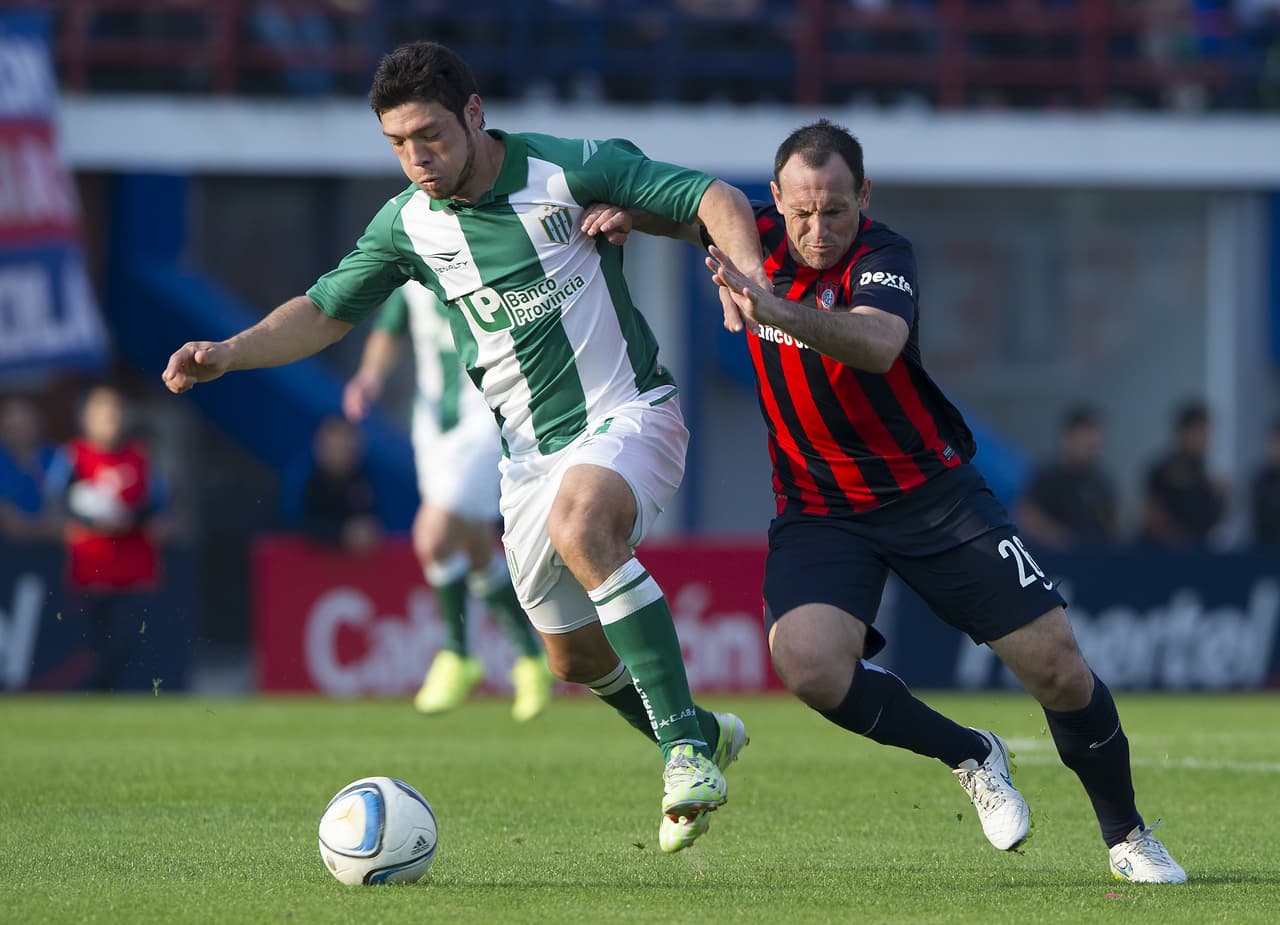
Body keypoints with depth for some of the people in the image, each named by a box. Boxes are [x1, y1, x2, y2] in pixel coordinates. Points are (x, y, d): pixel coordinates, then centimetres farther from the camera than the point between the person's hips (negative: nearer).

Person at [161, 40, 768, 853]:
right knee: (576, 659, 10)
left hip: (628, 414, -6)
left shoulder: (568, 170, -13)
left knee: (580, 527, -37)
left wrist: (749, 273, -31)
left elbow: (713, 198, -12)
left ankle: (685, 748, -33)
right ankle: (702, 734, 40)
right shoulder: (409, 224, 1)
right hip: (531, 452, 6)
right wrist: (230, 352, -4)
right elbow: (327, 310, 12)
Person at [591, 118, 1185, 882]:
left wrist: (780, 312, -59)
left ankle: (1128, 837, 19)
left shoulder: (883, 259, -20)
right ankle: (970, 757, 0)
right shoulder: (756, 237, -5)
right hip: (819, 507, 3)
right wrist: (627, 211, -6)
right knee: (805, 660, -26)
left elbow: (878, 345, -43)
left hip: (934, 493, -3)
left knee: (1057, 668, -7)